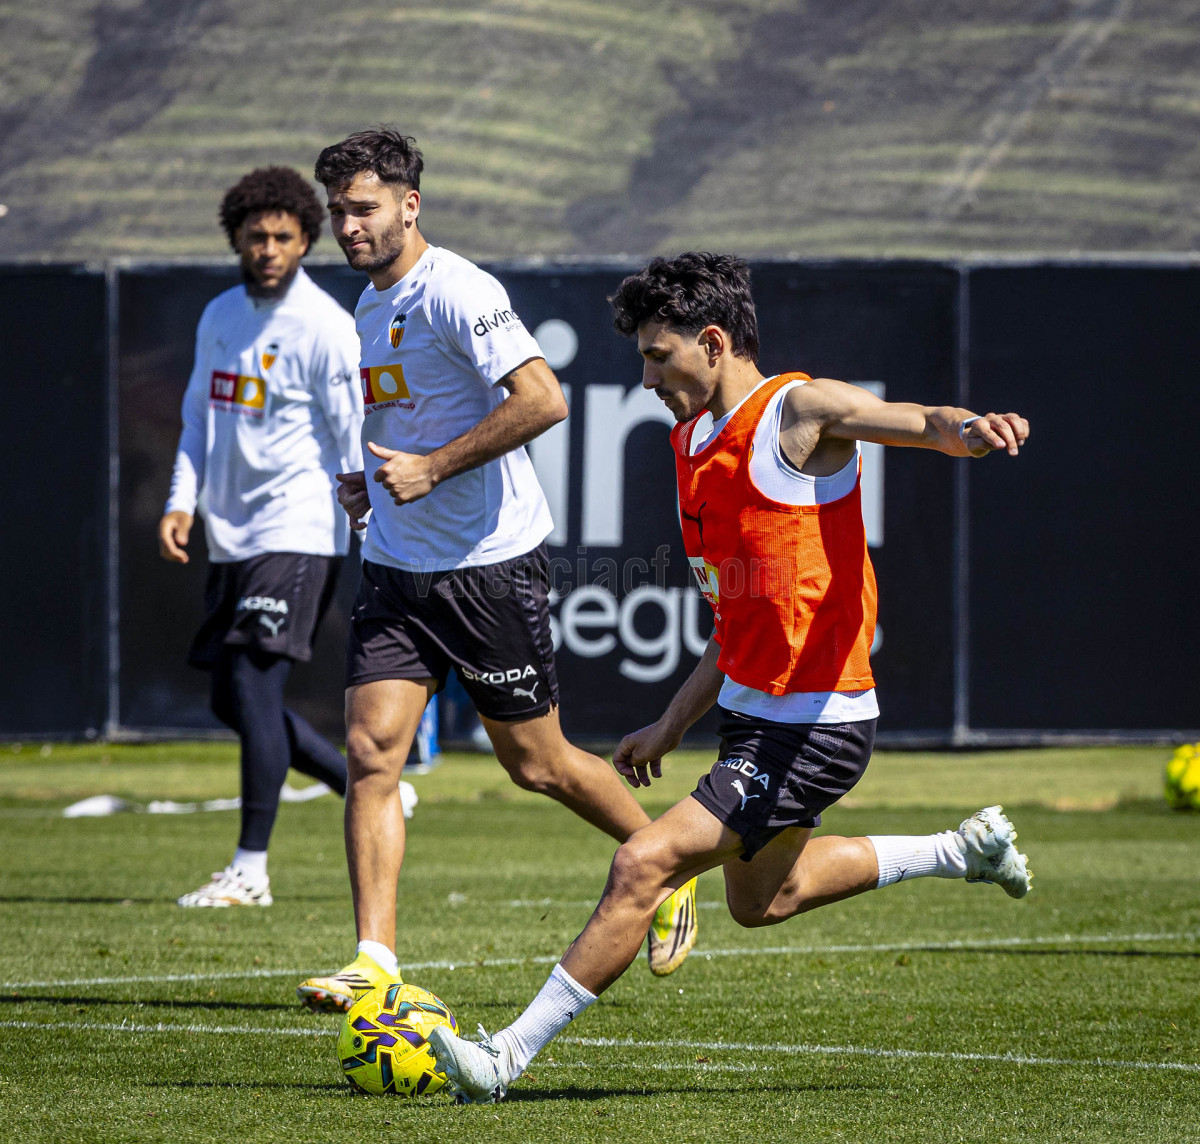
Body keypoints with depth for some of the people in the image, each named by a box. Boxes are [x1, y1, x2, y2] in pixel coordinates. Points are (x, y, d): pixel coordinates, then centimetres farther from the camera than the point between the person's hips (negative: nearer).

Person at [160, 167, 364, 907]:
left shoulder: (325, 327, -10)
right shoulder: (221, 318, 12)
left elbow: (357, 438, -12)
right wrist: (183, 501, 7)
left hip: (299, 534, -8)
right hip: (232, 536, 8)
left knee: (254, 681, -14)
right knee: (233, 698, 9)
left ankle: (251, 869, -9)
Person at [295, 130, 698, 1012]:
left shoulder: (456, 292, -15)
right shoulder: (370, 307, 13)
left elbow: (542, 401, -25)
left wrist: (431, 467, -23)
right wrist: (372, 478, 12)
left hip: (492, 565, -7)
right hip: (397, 567, 7)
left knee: (535, 762, 5)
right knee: (370, 750, -9)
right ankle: (375, 960, -10)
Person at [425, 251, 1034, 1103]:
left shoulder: (800, 409, -13)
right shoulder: (697, 442, 12)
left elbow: (922, 423, -31)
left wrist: (967, 428, -54)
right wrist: (674, 726, 22)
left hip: (814, 729, -10)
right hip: (752, 709, 10)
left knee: (644, 866, -16)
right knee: (759, 900, 27)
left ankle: (510, 1056, -9)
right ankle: (963, 852, 39)